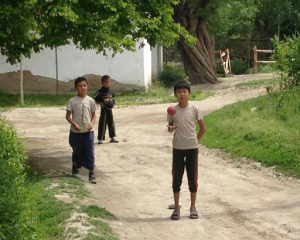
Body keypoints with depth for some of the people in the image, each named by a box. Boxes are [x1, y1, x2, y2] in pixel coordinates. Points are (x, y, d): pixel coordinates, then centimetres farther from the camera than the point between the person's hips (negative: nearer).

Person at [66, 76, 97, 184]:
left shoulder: (90, 100, 1)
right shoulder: (72, 101, -3)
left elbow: (94, 115, 8)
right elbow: (68, 115, -1)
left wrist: (92, 123, -11)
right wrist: (73, 123, -18)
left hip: (88, 131, 0)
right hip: (75, 132, 0)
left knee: (89, 153, -4)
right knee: (77, 152, 14)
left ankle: (91, 174, -1)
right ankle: (75, 168, 36)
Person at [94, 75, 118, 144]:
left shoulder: (111, 91, 8)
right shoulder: (100, 92, -10)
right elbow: (95, 99, -10)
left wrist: (113, 103, 7)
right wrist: (101, 103, -17)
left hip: (110, 109, 6)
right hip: (103, 110, -6)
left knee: (111, 123, 11)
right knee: (102, 123, -5)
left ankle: (112, 137, 19)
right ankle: (100, 139, -1)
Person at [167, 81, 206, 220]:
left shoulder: (194, 110, -5)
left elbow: (202, 128, 4)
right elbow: (170, 127, 8)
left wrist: (195, 140, 3)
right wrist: (170, 128, -14)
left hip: (192, 148, -1)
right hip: (177, 148, 1)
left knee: (193, 178, 5)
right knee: (176, 178, 4)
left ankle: (193, 207, 17)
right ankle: (176, 208, 15)